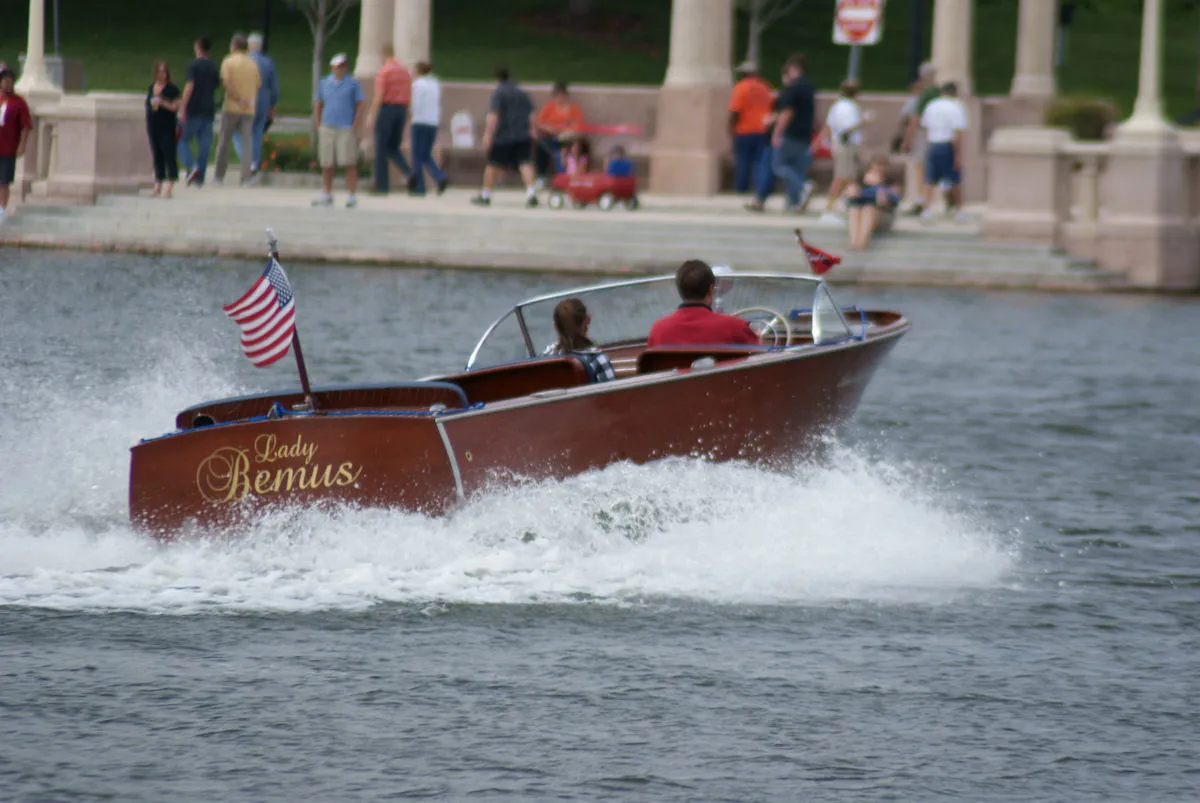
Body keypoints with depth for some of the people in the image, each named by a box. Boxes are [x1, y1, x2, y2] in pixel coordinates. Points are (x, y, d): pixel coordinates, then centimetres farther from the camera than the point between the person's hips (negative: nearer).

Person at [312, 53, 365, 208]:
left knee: (350, 164, -7)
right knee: (326, 165, 6)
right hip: (327, 130, 3)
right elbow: (317, 105, 17)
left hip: (346, 130, -3)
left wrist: (355, 127, -8)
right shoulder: (324, 83, 12)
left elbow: (360, 106, 0)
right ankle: (326, 195, 16)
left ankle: (352, 196, -4)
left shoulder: (353, 83, 2)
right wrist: (318, 126, 7)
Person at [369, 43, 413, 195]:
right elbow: (409, 96, 14)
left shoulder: (383, 72, -13)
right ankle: (408, 174, -11)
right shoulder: (405, 71, 10)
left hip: (385, 110, -7)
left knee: (381, 149, 3)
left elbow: (378, 97, -19)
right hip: (401, 111, 7)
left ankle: (382, 186, 3)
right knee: (393, 149, 15)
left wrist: (371, 117, -14)